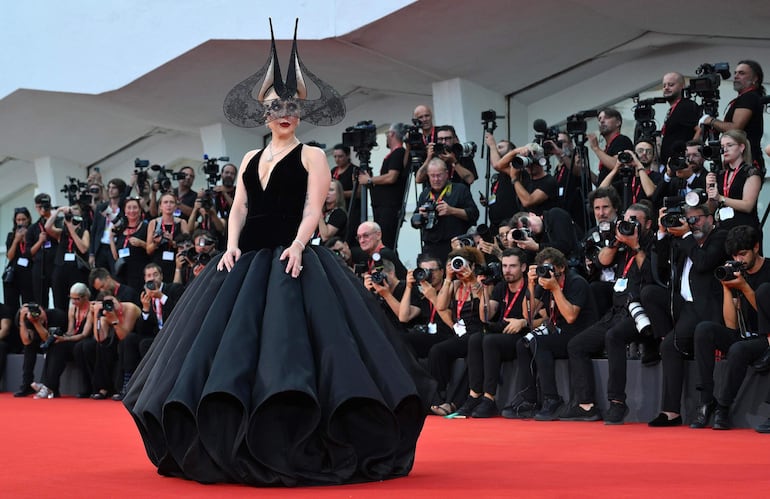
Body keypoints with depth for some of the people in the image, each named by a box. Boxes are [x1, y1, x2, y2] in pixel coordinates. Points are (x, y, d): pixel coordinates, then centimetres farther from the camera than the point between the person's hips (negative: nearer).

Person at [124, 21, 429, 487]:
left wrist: (297, 246, -23)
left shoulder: (312, 156, 3)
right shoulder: (252, 159, 18)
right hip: (248, 261, 6)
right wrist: (232, 245, -6)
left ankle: (294, 452, -10)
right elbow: (239, 207, 12)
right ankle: (232, 449, 8)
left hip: (292, 260, -6)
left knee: (289, 346, -14)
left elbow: (313, 209, -8)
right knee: (232, 345, 1)